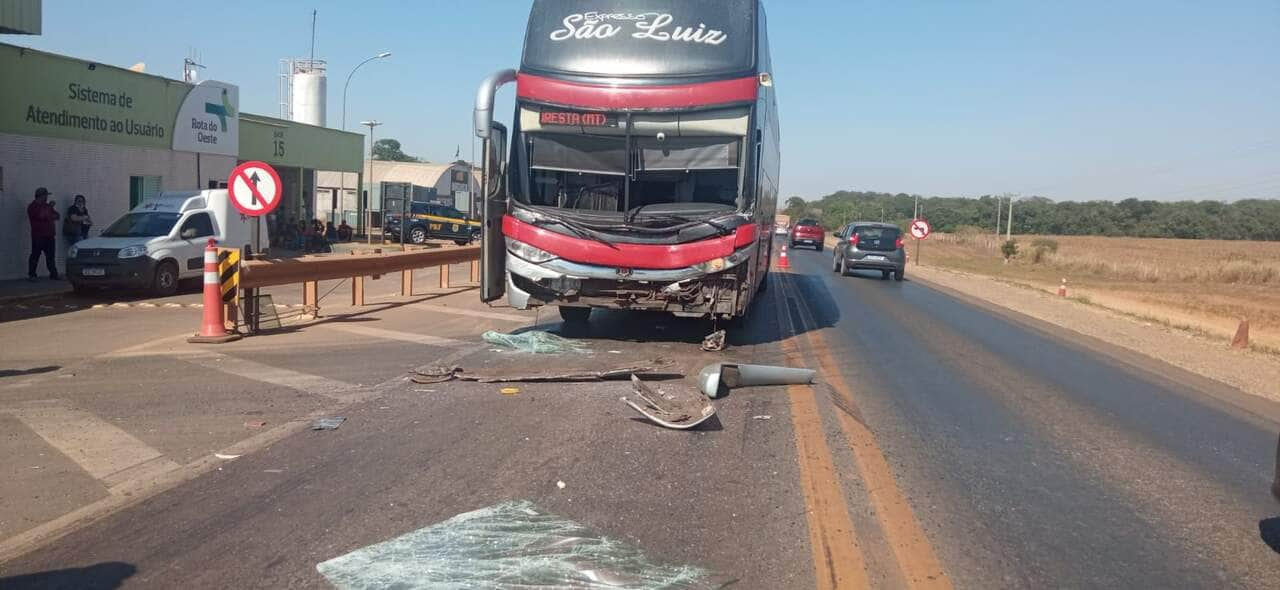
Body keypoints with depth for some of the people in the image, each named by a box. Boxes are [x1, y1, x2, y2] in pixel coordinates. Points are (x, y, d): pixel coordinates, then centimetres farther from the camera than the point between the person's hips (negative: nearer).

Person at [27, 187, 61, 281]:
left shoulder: (46, 205, 18)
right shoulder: (32, 206, -5)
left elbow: (57, 216, 15)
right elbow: (41, 216, -21)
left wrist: (49, 216, -4)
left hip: (49, 235, 7)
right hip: (38, 236, -6)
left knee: (50, 256, 8)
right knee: (35, 255, -5)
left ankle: (53, 274, 12)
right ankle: (31, 275, 0)